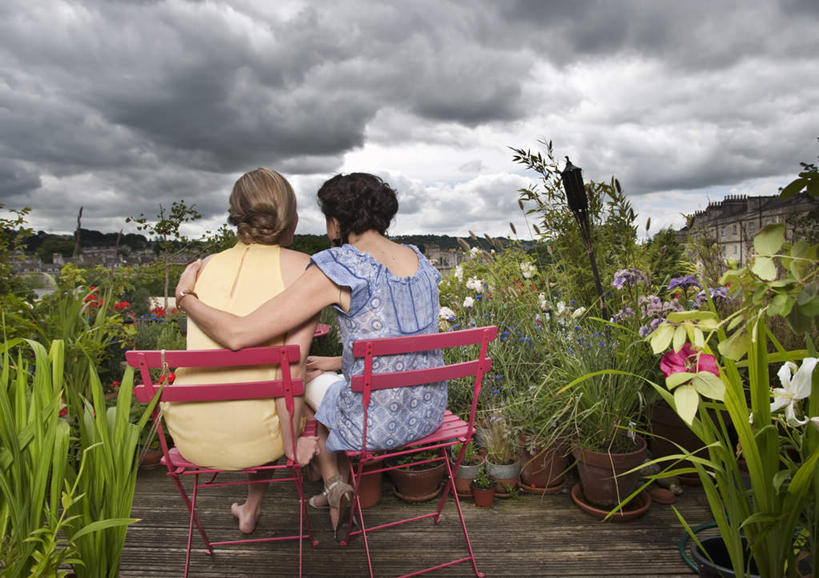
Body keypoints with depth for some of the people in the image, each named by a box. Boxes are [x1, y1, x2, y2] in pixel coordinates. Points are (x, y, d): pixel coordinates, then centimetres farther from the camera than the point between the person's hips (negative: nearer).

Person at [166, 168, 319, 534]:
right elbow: (293, 368, -15)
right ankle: (251, 509, 41)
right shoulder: (302, 268, -9)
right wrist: (292, 445, -5)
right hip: (251, 438, -4)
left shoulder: (204, 267, 3)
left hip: (188, 436, 4)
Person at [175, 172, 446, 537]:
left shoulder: (336, 267, -18)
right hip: (431, 412, 6)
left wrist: (186, 295, -3)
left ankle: (332, 482, 29)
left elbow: (238, 335, -21)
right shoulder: (419, 260, 2)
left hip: (374, 424, -6)